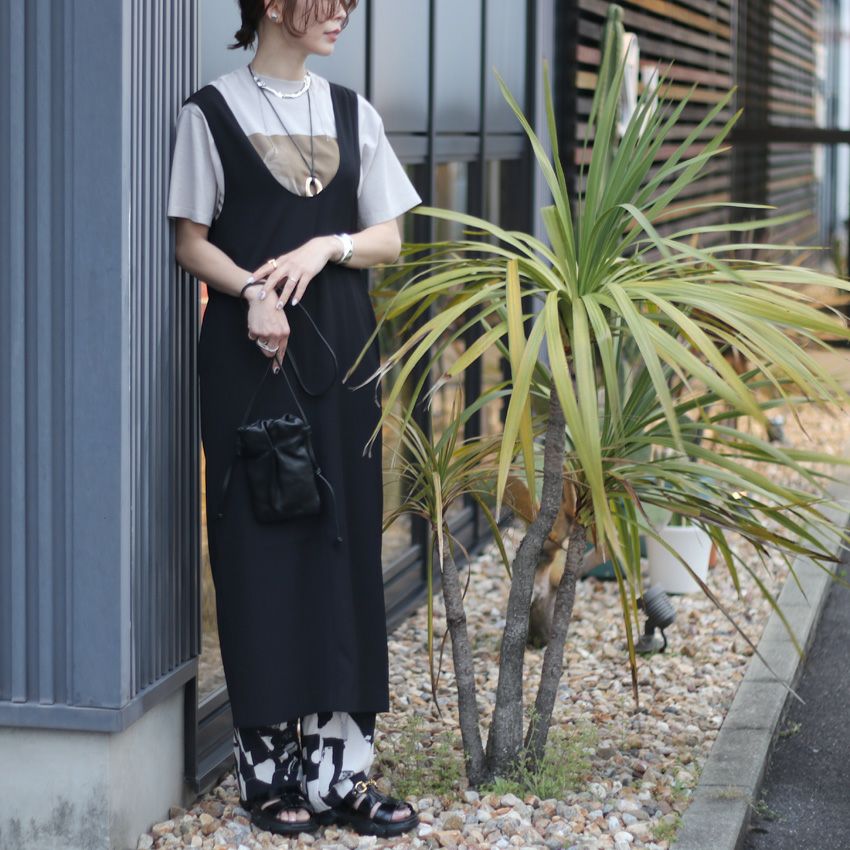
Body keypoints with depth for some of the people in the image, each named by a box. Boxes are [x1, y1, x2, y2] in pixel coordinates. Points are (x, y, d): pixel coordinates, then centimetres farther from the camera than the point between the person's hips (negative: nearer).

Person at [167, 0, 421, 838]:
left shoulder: (353, 113, 13)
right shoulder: (212, 111, 1)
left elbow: (388, 238, 12)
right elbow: (191, 242, -1)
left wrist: (325, 247, -8)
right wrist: (254, 290, -18)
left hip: (339, 350, 4)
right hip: (247, 353, -4)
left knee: (343, 541, 1)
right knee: (260, 543, -3)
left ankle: (338, 765, 5)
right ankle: (268, 763, 4)